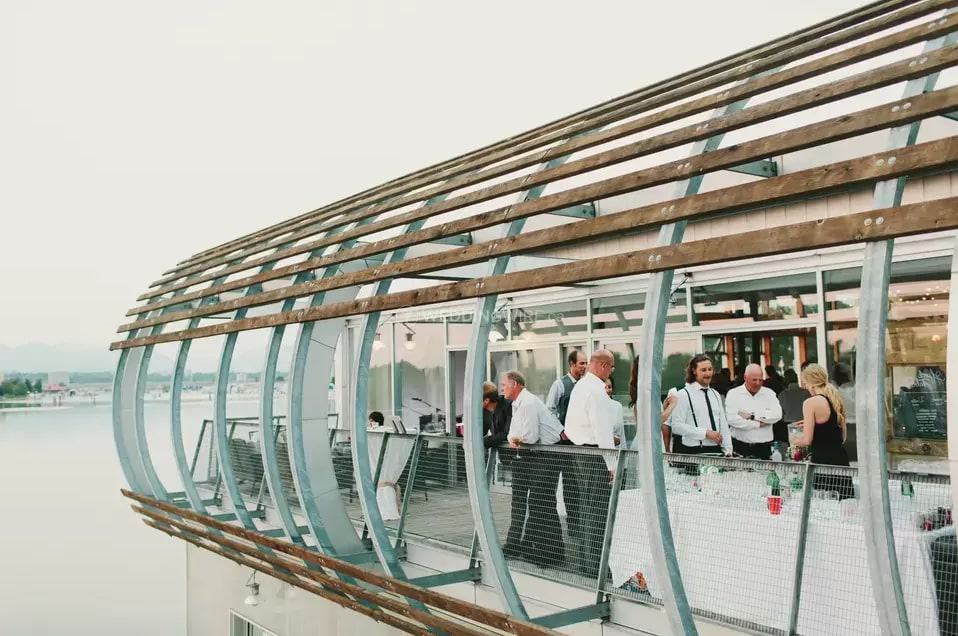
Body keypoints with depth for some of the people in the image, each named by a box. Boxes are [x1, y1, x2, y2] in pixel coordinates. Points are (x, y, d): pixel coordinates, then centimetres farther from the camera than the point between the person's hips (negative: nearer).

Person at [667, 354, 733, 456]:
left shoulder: (716, 395, 15)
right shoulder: (684, 394, -5)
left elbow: (723, 425, 14)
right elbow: (677, 426, -13)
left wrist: (728, 451, 4)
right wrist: (706, 433, -16)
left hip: (716, 451, 5)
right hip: (694, 452, -5)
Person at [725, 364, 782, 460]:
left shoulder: (769, 393, 10)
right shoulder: (733, 394, 2)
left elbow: (777, 415, -5)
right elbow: (732, 419, -12)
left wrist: (753, 416, -11)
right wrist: (758, 424, -7)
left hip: (764, 448, 2)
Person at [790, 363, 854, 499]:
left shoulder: (810, 403, -11)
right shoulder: (836, 400, 11)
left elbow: (807, 440, -13)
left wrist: (795, 440, 8)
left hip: (822, 460, -7)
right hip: (841, 458, 7)